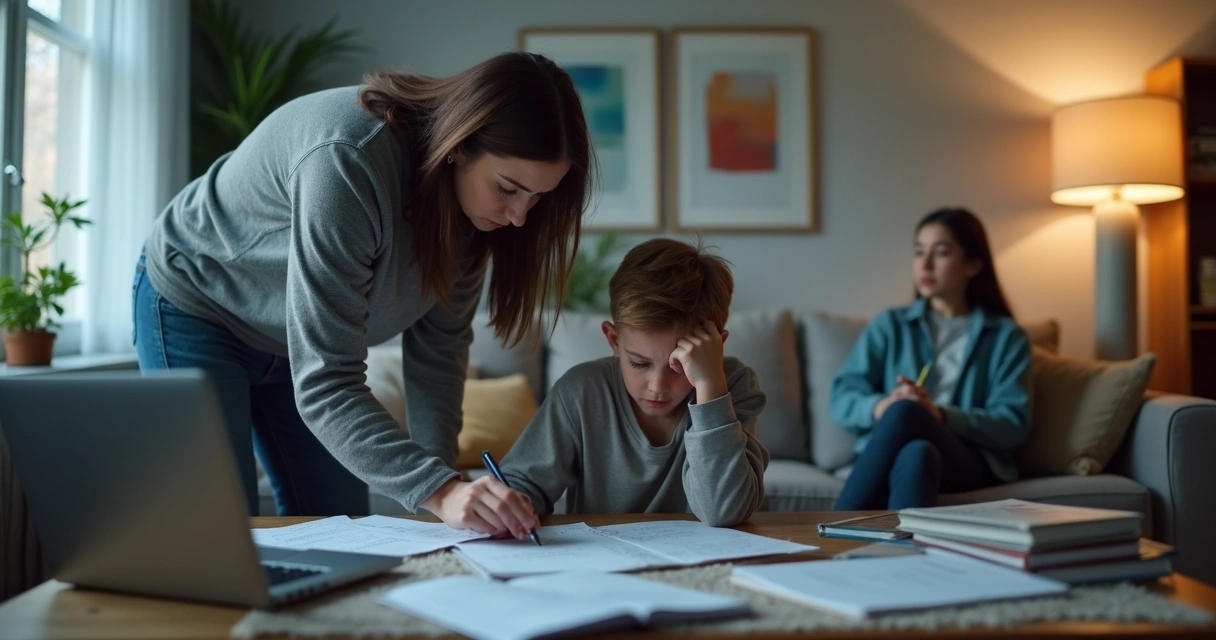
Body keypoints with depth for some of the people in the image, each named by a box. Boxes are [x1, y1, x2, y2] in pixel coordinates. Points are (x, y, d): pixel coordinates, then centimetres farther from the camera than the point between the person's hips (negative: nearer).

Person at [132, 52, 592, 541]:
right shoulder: (348, 161, -39)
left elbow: (439, 342, -11)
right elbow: (323, 384, -40)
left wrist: (443, 477, -20)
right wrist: (436, 490, -49)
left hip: (304, 332, 6)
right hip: (199, 306, -6)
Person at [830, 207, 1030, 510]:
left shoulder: (1006, 336, 15)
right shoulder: (890, 325, 19)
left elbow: (1012, 425, 2)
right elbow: (841, 401, 8)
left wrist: (940, 415, -16)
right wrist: (881, 407, -16)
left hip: (970, 461, -1)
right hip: (887, 456, 1)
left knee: (906, 412, -34)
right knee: (915, 454, -38)